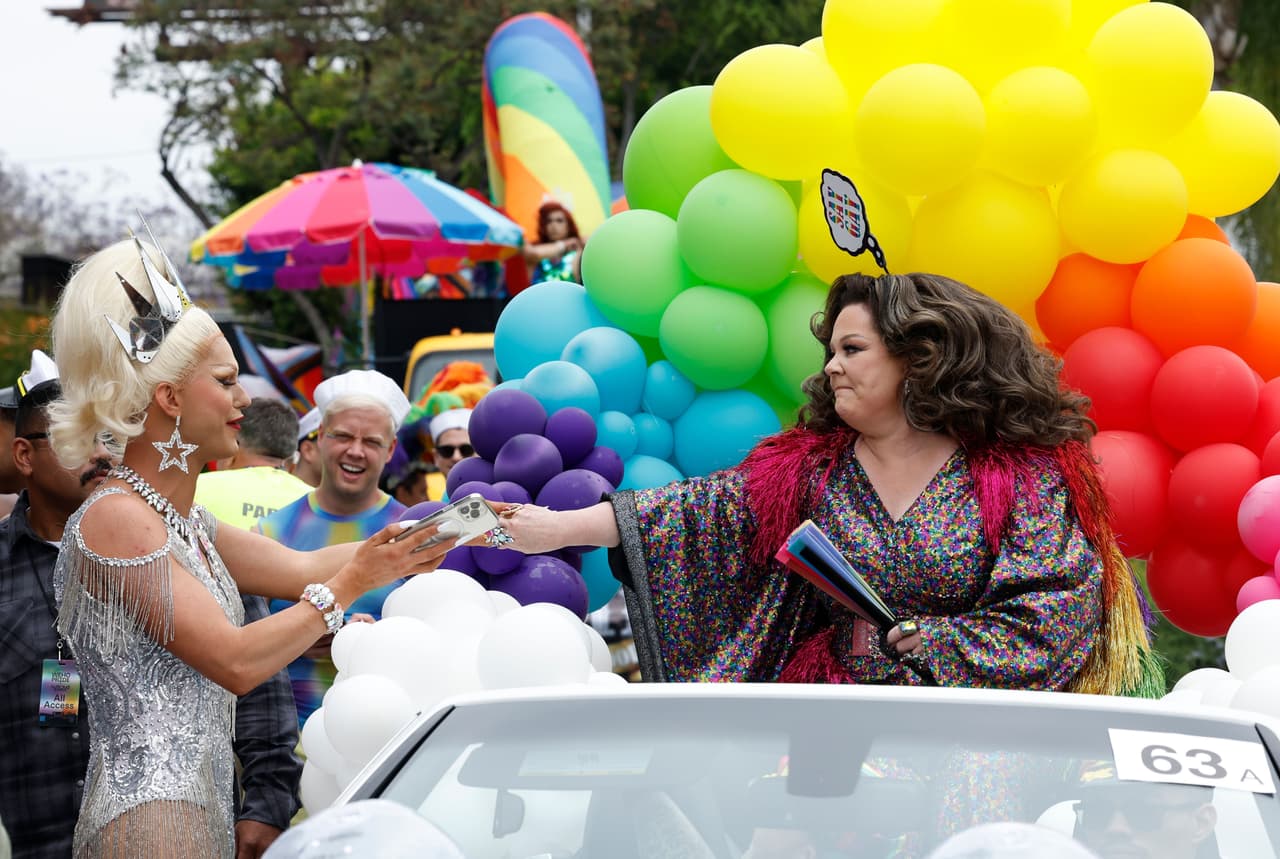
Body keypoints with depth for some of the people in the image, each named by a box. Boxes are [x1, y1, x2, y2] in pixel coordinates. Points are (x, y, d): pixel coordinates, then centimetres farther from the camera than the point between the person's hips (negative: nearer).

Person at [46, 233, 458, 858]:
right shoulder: (114, 518, -14)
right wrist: (349, 584, -11)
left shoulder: (184, 521, 14)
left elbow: (300, 567, 17)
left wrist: (447, 533, 12)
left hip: (201, 809, 9)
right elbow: (235, 662, -17)